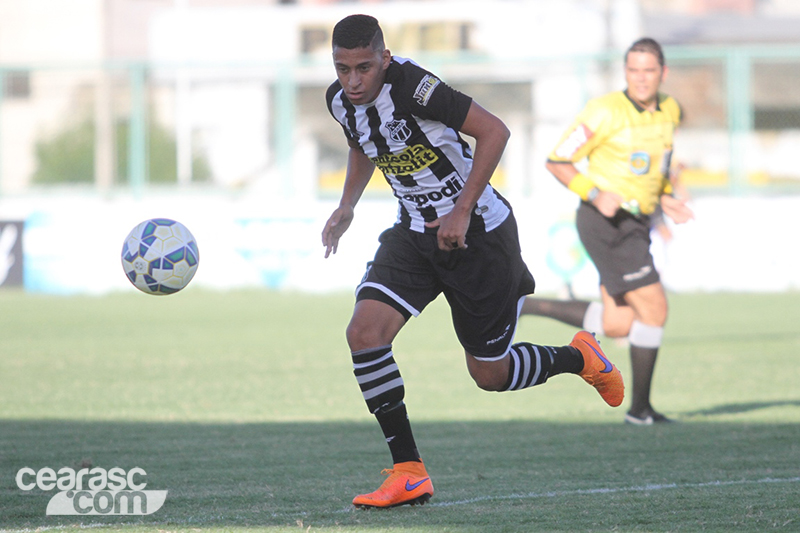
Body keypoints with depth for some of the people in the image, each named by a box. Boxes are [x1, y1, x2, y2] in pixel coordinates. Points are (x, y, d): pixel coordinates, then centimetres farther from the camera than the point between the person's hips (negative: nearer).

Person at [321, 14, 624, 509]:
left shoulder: (411, 86, -27)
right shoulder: (340, 101, -3)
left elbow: (494, 131, -24)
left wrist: (461, 214, -24)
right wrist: (346, 206, 9)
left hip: (478, 231, -6)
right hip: (415, 232, 6)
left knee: (489, 374, 4)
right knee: (364, 331, -17)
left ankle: (579, 357, 36)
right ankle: (409, 473, -10)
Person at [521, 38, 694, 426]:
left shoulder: (669, 112, 8)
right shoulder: (605, 112, -14)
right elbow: (556, 161, -10)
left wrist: (665, 200, 7)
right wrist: (595, 194, -23)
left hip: (634, 224, 8)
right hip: (606, 223, -8)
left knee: (615, 325, 8)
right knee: (653, 308, -11)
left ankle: (529, 306, 21)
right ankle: (640, 408, 1)